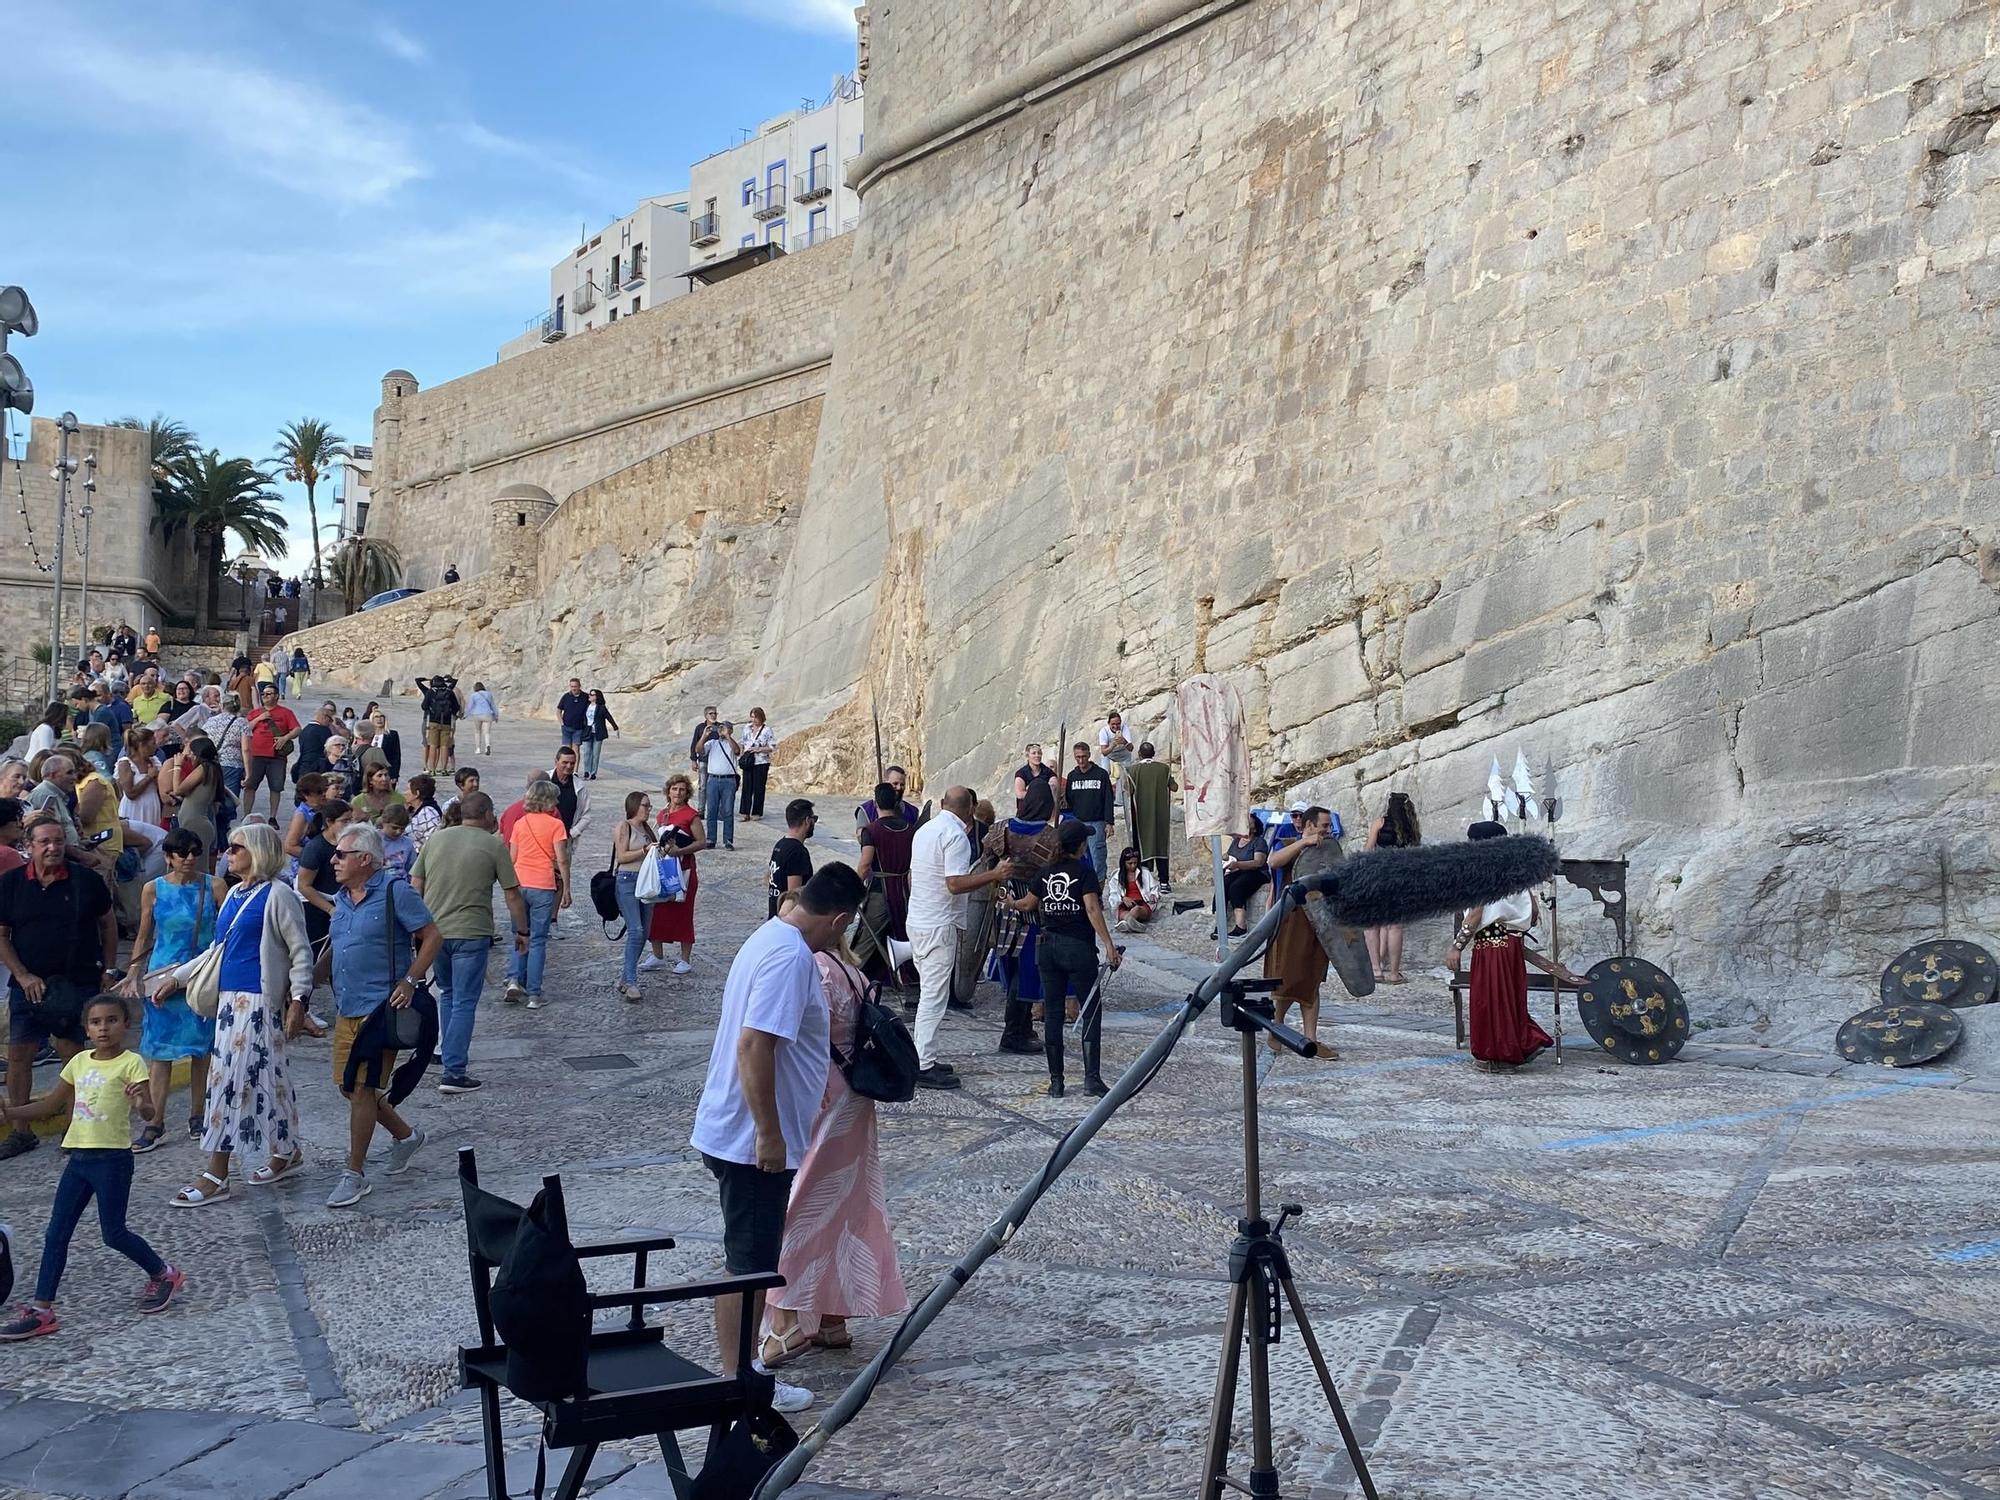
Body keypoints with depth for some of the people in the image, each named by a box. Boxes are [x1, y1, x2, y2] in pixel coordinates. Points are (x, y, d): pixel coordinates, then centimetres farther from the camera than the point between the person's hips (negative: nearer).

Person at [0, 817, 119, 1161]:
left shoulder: (86, 880, -2)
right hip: (29, 985, 2)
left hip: (78, 983, -1)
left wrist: (107, 970, 6)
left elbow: (108, 924, 9)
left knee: (72, 1054, 1)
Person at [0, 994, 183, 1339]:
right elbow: (51, 1105, 21)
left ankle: (164, 1275, 20)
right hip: (79, 1156, 7)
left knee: (114, 1233, -1)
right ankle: (41, 1310, 11)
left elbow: (150, 1114, -18)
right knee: (56, 1233, 5)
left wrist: (141, 1103, -41)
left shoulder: (130, 1063, -9)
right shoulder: (79, 1062, 10)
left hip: (113, 1158, -7)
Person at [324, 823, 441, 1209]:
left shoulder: (395, 892, -12)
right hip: (347, 1010, 8)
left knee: (363, 1090, -5)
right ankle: (405, 1135, 33)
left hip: (381, 1009, -8)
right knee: (348, 1085, 12)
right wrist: (336, 992, 16)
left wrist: (409, 981, -17)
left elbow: (433, 937, -11)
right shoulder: (341, 898, 11)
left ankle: (355, 1174, 6)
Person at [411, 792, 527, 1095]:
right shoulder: (493, 845, -4)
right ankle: (454, 1072, -5)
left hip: (433, 931, 5)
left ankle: (448, 1053, 31)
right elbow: (512, 894, -2)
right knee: (464, 1002, -2)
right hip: (471, 933, -5)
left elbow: (415, 886, 10)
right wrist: (522, 931, 9)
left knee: (447, 993, 24)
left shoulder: (435, 839, 9)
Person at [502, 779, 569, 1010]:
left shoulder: (520, 823, 7)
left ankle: (514, 980, 0)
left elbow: (512, 858, 10)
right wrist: (566, 889, -1)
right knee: (538, 940, 3)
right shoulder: (555, 825, -5)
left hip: (519, 884, 4)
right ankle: (533, 995, 3)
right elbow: (562, 860, -8)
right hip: (543, 887, -4)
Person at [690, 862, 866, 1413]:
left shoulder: (773, 936, 10)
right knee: (749, 1263, 2)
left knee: (752, 1258, 20)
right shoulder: (790, 957, -23)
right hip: (753, 1140, -10)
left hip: (738, 1135, 10)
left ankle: (738, 1364, 32)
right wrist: (770, 1133, -25)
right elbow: (754, 1044, -29)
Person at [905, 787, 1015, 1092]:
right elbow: (955, 883, -24)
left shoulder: (924, 830, 13)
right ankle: (924, 1066, -6)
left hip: (917, 921, 9)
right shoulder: (956, 835, -15)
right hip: (940, 926, -9)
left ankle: (924, 1058, 20)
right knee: (934, 995, -6)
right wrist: (994, 875, -18)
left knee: (929, 992, 15)